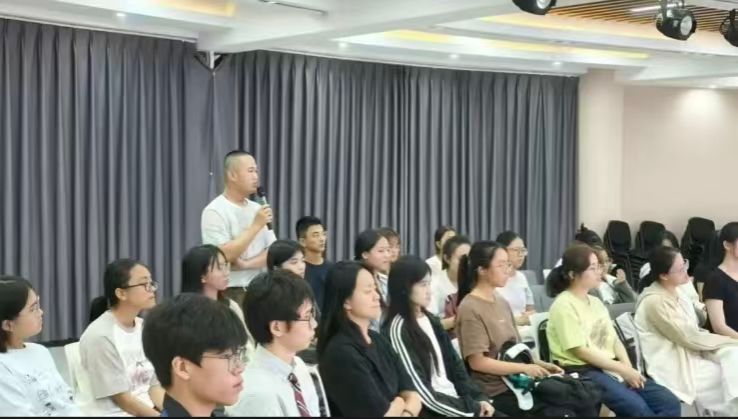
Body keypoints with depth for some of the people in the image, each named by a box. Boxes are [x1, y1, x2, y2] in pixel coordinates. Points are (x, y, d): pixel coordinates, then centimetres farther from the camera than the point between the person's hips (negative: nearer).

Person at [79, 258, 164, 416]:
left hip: (151, 410, 7)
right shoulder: (100, 336, -15)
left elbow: (154, 384, 7)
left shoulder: (145, 328, 6)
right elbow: (121, 399, -13)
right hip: (117, 412, -7)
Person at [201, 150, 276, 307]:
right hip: (230, 294, -6)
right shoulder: (215, 211, -9)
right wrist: (256, 226, -17)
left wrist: (246, 264, -13)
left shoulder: (257, 209, 11)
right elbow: (223, 256, -19)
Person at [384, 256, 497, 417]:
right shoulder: (398, 329, -13)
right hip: (432, 410, -7)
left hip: (453, 397, 7)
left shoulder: (431, 320, 12)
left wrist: (479, 397, -1)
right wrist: (474, 408, -12)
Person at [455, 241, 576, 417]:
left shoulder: (502, 303, 11)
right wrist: (525, 368, -14)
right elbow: (477, 362, -17)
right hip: (495, 393, -7)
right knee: (563, 413, -19)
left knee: (581, 403, -6)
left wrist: (538, 363, 1)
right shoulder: (470, 309, -13)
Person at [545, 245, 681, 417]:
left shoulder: (596, 302, 16)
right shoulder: (564, 306, -10)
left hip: (610, 368, 8)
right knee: (639, 409, -29)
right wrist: (622, 369, -14)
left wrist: (628, 368, -7)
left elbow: (614, 340, 12)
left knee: (670, 404, -5)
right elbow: (581, 351, -15)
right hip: (583, 371, -8)